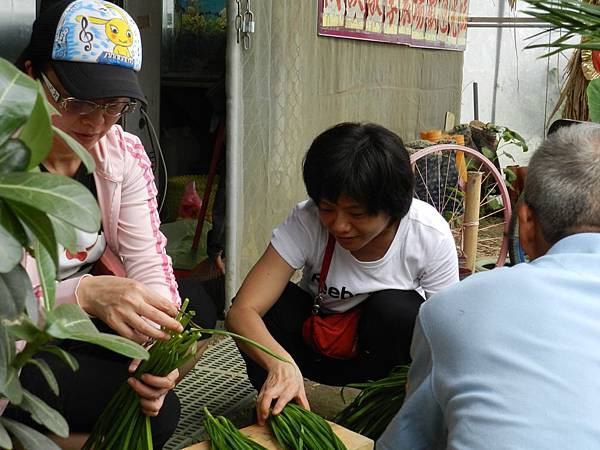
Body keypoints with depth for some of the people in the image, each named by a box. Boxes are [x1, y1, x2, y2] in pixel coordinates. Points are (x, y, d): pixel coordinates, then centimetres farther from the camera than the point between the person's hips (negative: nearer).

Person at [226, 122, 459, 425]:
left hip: (388, 346, 0)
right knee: (272, 306, -29)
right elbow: (242, 311, -33)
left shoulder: (431, 235, -25)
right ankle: (278, 409, -4)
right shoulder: (306, 222, -27)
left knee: (394, 308, -33)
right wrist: (281, 364, -53)